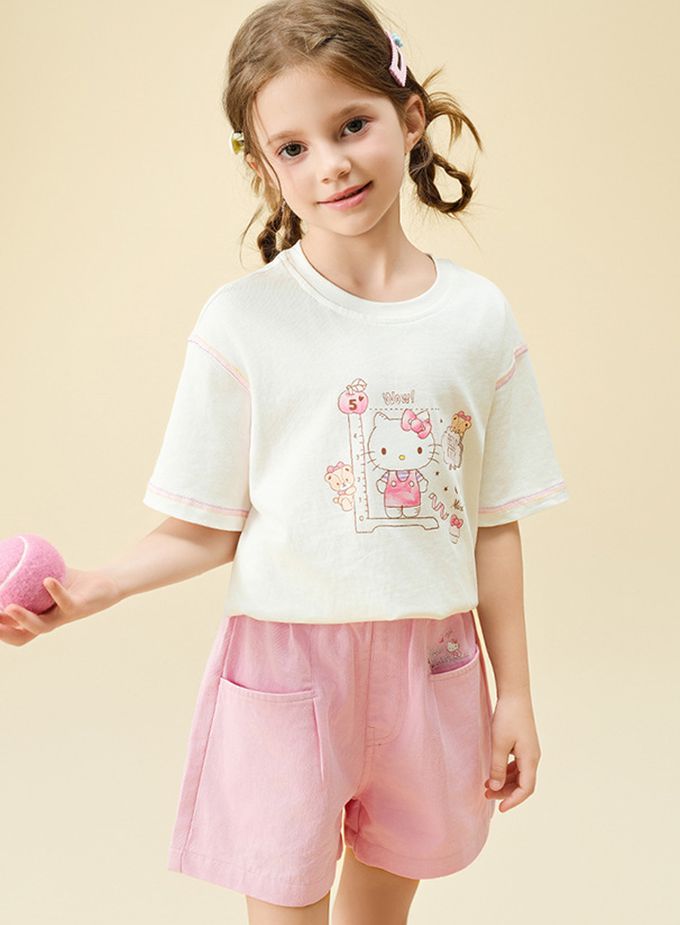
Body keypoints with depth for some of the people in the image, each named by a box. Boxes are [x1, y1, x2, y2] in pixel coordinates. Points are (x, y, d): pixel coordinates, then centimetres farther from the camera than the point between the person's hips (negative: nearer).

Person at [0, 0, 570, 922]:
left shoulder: (479, 316, -1)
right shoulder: (243, 320, -8)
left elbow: (495, 526, 3)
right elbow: (207, 531, -6)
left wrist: (514, 693, 6)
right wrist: (93, 589, -22)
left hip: (429, 666, 3)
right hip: (287, 663, -2)